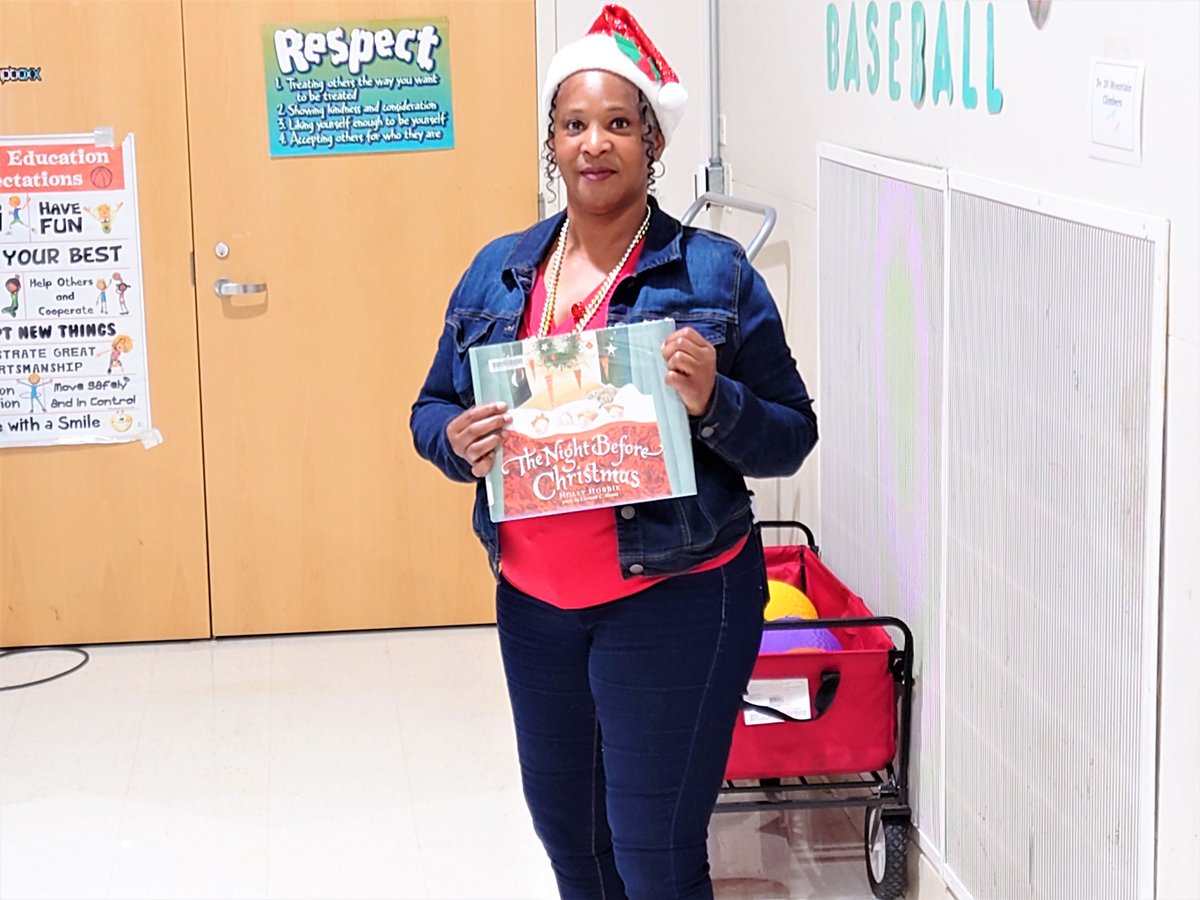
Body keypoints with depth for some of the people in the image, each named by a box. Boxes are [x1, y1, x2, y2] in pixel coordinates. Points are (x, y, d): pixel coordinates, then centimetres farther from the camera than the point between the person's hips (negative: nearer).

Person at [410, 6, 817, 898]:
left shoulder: (715, 273, -5)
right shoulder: (498, 271, 7)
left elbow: (790, 438, -3)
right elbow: (432, 408, 13)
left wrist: (713, 403, -23)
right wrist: (457, 441, -10)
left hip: (674, 601, -5)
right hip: (533, 600, 5)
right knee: (563, 824, 18)